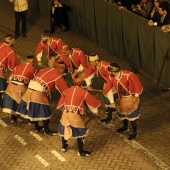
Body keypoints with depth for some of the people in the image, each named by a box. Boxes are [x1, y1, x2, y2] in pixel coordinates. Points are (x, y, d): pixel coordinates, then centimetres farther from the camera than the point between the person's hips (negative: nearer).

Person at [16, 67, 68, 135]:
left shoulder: (44, 69, 20)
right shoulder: (57, 76, 2)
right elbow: (64, 89, 7)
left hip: (29, 90, 7)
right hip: (38, 93, -7)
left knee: (33, 110, 19)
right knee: (44, 112, 6)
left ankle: (36, 127, 34)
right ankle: (47, 130, 17)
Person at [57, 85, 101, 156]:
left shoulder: (66, 91, 8)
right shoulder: (84, 92, -1)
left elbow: (60, 105, 16)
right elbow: (92, 102, 11)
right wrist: (95, 111, 28)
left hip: (65, 113, 4)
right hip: (75, 115, -4)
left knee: (64, 129, 24)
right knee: (80, 132, 9)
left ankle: (64, 146, 43)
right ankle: (81, 152, 17)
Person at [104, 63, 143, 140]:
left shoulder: (128, 76, -33)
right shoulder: (111, 77, -17)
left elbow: (137, 85, -20)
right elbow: (108, 90, -7)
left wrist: (135, 97, -14)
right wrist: (111, 102, -7)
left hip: (131, 98, -6)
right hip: (121, 98, 6)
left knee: (132, 116, 4)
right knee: (122, 113, 23)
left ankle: (134, 133, 23)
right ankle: (125, 127, 49)